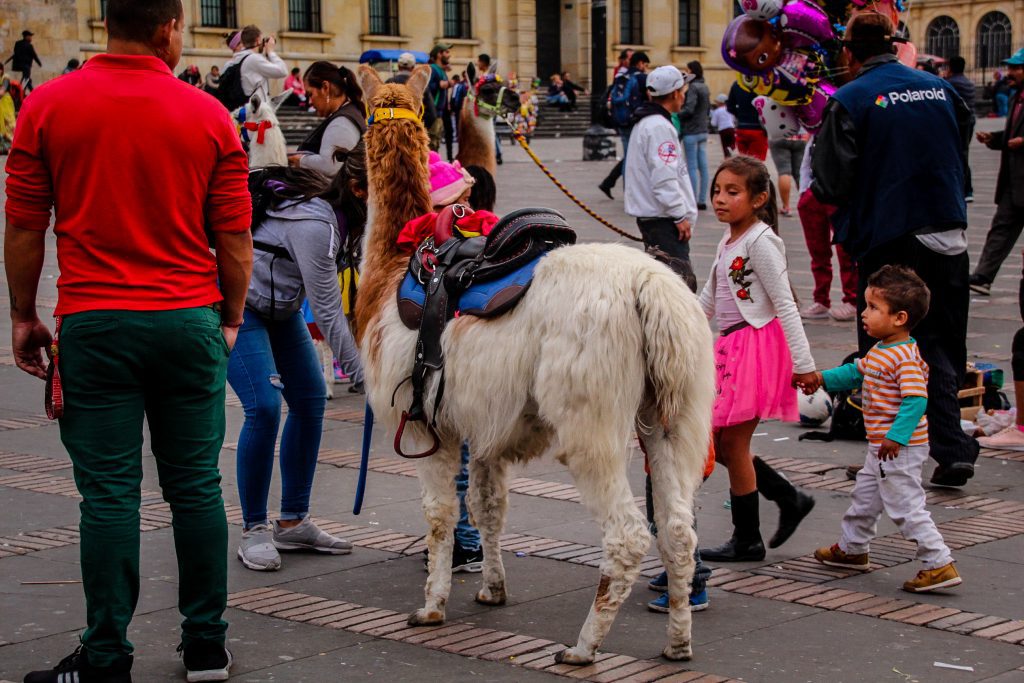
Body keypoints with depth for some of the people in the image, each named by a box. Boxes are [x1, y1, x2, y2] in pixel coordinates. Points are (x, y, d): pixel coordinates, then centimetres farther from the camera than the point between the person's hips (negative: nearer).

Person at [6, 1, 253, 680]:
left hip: (94, 321, -1)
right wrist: (230, 318, 15)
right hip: (190, 319, 1)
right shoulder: (209, 115, -1)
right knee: (196, 487, 9)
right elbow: (236, 239, 2)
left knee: (109, 492, 2)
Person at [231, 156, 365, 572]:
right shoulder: (313, 223, -31)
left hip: (279, 305, 10)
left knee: (311, 400, 4)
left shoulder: (335, 209, -6)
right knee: (264, 407, -19)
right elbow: (328, 312, -27)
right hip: (238, 305, -10)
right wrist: (363, 374, -21)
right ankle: (254, 531, -7)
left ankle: (293, 523, 11)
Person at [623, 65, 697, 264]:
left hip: (650, 216, 11)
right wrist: (680, 216, -17)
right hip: (663, 218, -11)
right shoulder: (660, 127, -16)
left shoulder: (645, 123, 18)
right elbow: (664, 179, -23)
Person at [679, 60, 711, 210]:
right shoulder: (705, 87, 12)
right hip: (703, 131, 8)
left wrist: (675, 116, -8)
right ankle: (702, 200, 12)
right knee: (703, 167, 8)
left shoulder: (693, 87, -14)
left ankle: (693, 201, -3)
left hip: (691, 132, -8)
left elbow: (689, 110, -20)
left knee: (692, 167, -4)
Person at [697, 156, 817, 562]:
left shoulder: (760, 242, -13)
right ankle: (790, 499, 22)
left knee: (732, 441, -3)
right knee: (716, 440, 9)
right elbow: (707, 301, 22)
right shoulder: (728, 243, 14)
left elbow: (785, 304, -16)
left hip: (758, 345, -9)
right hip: (731, 347, 9)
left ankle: (747, 540, 9)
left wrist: (803, 363, -18)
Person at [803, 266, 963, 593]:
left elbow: (916, 399, -30)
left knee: (905, 506, -7)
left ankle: (939, 565, -4)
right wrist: (824, 379, 18)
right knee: (865, 495, 25)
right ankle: (852, 548, 44)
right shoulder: (881, 351, 8)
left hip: (900, 451, -11)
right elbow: (857, 371, 25)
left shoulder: (904, 358, -24)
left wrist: (896, 437, -32)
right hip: (881, 447, 11)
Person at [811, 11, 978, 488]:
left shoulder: (850, 101, -9)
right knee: (941, 346, 12)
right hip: (948, 237, 4)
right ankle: (952, 453, 4)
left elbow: (832, 184, -10)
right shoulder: (941, 89, 7)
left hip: (888, 240, -4)